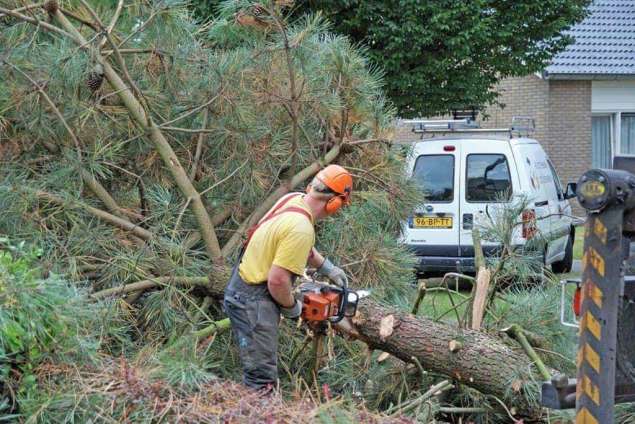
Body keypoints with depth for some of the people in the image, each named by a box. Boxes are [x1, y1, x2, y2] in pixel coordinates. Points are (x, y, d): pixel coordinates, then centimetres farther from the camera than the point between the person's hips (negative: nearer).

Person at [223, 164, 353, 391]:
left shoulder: (294, 199, 1)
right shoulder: (301, 228, -28)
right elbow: (278, 280, -27)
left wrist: (327, 268, 23)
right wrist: (292, 307, -9)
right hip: (253, 301, -10)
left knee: (260, 369, 18)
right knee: (262, 382, -10)